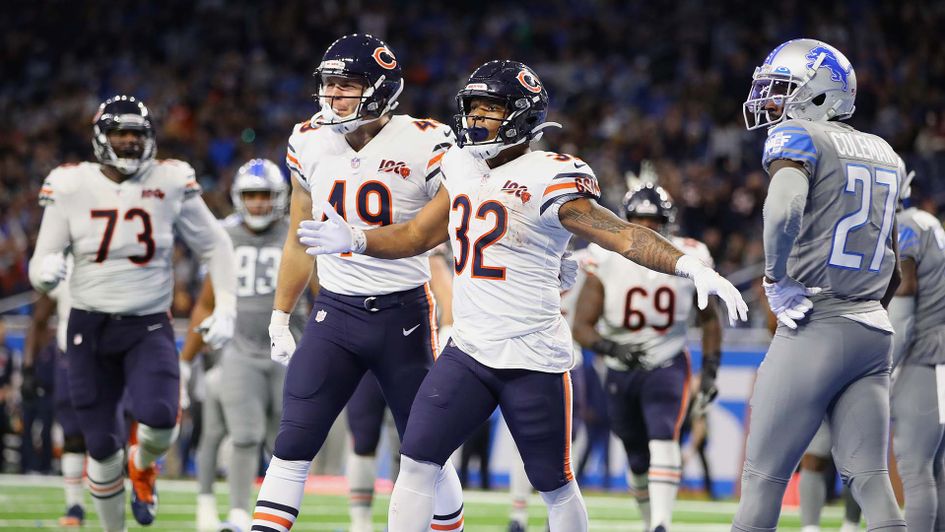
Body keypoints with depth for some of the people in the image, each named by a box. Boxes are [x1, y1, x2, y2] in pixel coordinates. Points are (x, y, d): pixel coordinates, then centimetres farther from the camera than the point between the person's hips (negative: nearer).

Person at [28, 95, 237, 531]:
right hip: (89, 327, 0)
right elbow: (40, 270, -1)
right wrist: (45, 273, -25)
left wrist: (225, 310, -1)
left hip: (148, 327, 0)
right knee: (102, 445, 1)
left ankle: (143, 467, 13)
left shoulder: (170, 184, -3)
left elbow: (215, 246, 8)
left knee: (159, 417, -24)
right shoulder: (72, 188, -4)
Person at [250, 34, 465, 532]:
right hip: (335, 312, 3)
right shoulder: (309, 143, 3)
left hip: (405, 313, -3)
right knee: (292, 446, -6)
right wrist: (279, 317, 16)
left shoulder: (423, 146, -10)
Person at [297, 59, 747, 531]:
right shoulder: (463, 169, 8)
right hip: (468, 350, 6)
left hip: (534, 359, -6)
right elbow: (417, 236, 19)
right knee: (417, 462, -4)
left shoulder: (548, 179, -15)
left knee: (554, 486, 7)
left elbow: (620, 234, -23)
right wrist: (355, 240, 4)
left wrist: (690, 267, -35)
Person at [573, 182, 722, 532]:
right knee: (638, 460, 11)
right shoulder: (607, 259, -13)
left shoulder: (689, 259, -9)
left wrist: (710, 369, 0)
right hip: (621, 371, 2)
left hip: (667, 364, -2)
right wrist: (610, 347, -32)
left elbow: (709, 318, 7)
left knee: (663, 442, -25)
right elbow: (582, 326, -13)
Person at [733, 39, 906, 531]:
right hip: (874, 331, 7)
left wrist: (776, 278, -15)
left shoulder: (797, 137, -6)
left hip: (815, 329, -7)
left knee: (763, 475, 1)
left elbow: (784, 209, -28)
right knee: (870, 480, 3)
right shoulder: (882, 153, 17)